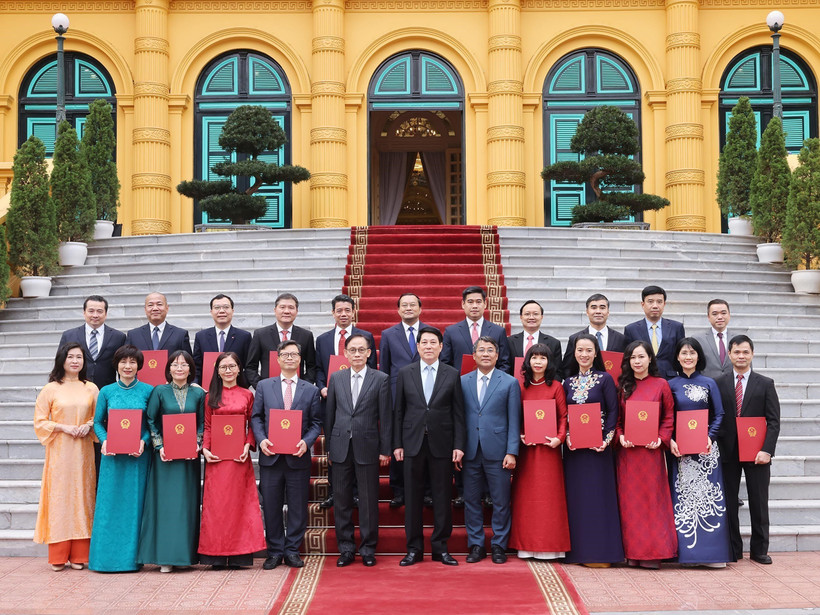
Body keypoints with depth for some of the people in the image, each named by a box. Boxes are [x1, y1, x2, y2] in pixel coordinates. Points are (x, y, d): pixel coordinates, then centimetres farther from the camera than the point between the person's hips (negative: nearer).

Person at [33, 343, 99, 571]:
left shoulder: (91, 388, 7)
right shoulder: (50, 389, 1)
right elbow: (39, 422, 2)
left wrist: (88, 426, -6)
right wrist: (63, 427, -11)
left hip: (83, 451, 2)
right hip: (59, 452, -2)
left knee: (81, 497, 2)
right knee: (58, 498, -3)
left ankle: (79, 555, 8)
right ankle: (58, 557, 5)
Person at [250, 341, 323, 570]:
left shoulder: (311, 390, 8)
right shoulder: (264, 386, 8)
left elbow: (316, 422, 6)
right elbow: (256, 417, 6)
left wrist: (306, 442, -11)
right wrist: (261, 439, -10)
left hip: (298, 456, 0)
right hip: (271, 456, 0)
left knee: (298, 507, 4)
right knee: (271, 506, 5)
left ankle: (292, 551, 16)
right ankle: (275, 551, 16)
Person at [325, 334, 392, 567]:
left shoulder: (381, 379, 1)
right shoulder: (336, 378, 8)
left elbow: (385, 416, 0)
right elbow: (330, 414, 10)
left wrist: (385, 450, -3)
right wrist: (328, 447, 8)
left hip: (367, 447, -2)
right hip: (340, 448, 2)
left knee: (369, 501, 3)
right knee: (341, 500, 6)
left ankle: (368, 549, 15)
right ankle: (346, 549, 17)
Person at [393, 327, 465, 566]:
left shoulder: (452, 374, 4)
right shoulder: (405, 373, 5)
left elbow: (458, 413, 3)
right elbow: (398, 411, 6)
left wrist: (459, 445, -4)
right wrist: (397, 444, 0)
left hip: (442, 445, 0)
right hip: (412, 444, 0)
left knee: (442, 497, 4)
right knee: (413, 498, 5)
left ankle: (440, 548, 15)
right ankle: (414, 548, 15)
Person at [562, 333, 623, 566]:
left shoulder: (605, 379, -2)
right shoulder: (569, 382, 10)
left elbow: (613, 412, -5)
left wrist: (606, 439, -14)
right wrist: (567, 436, -5)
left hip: (597, 445, -4)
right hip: (573, 446, 4)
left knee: (598, 494, -3)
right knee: (576, 496, 6)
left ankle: (599, 552, 3)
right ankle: (578, 550, 12)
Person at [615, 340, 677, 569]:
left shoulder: (661, 385, 4)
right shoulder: (622, 386, 8)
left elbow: (669, 416, 5)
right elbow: (615, 418, 10)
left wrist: (662, 439, -9)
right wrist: (620, 436, -7)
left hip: (651, 450, -1)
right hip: (627, 450, 1)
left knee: (652, 498, 0)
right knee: (629, 500, 2)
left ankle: (652, 553, 6)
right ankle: (632, 552, 9)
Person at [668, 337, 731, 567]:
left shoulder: (709, 383, 6)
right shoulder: (671, 385, 6)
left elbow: (719, 415, 4)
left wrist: (710, 437, -11)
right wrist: (670, 441, -9)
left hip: (706, 447, 0)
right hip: (680, 449, 0)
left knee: (708, 496, -3)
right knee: (683, 496, 0)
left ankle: (712, 552, 1)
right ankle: (687, 551, 5)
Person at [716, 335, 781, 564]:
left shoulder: (765, 384, 5)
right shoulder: (719, 384, 6)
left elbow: (773, 421, -1)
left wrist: (767, 450, -12)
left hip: (757, 453, -1)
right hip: (728, 452, 1)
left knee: (759, 503, 5)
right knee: (729, 502, 5)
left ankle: (759, 550, 16)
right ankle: (733, 550, 14)